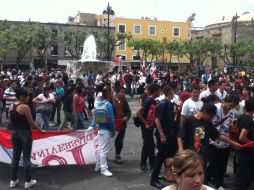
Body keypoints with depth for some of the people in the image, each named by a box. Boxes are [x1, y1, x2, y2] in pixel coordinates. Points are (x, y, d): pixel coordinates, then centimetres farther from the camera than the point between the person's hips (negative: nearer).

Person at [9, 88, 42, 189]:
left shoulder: (11, 106, 4)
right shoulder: (25, 107, -18)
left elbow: (12, 121, 11)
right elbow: (31, 123, -14)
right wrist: (40, 130, -2)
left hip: (14, 133, 7)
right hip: (25, 133, -7)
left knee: (15, 157, 15)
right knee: (26, 158, 3)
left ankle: (13, 180, 23)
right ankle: (28, 181, 13)